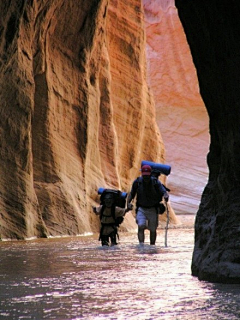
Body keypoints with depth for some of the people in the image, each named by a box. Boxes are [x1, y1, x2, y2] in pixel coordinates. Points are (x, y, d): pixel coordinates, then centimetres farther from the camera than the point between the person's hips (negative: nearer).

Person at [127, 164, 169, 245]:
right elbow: (131, 193, 5)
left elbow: (164, 192, -19)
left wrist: (166, 196, -43)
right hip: (141, 208, 0)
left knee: (153, 229, 8)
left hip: (153, 209, 0)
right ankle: (141, 244, -26)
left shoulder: (155, 182, -11)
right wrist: (128, 202, -12)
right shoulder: (137, 182, -6)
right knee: (140, 226, -20)